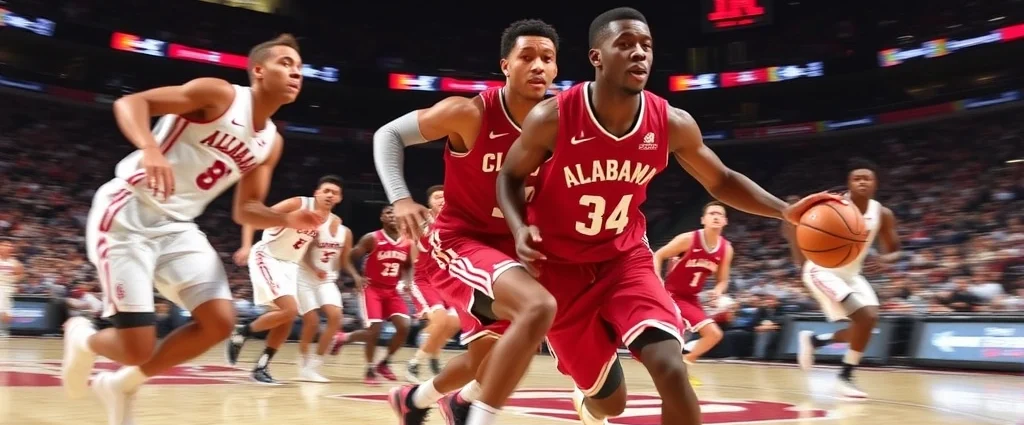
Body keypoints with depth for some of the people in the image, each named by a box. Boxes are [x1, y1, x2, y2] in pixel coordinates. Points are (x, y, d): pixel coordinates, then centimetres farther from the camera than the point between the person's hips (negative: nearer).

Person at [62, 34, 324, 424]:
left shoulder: (271, 143, 9)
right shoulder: (219, 94, -12)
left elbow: (245, 210, 13)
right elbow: (130, 102, -17)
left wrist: (287, 220, -7)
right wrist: (150, 149, -37)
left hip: (178, 226, 8)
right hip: (128, 214, -7)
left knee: (220, 322, -6)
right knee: (138, 348, -12)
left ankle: (121, 385, 14)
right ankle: (82, 338, 26)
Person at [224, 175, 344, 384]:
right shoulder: (298, 204, -17)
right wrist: (246, 246, -29)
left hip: (289, 265, 8)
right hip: (266, 258, -8)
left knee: (288, 317, 5)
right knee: (290, 310, -20)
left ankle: (261, 367, 16)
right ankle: (241, 332, -1)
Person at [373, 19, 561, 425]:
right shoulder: (469, 114, -19)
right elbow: (388, 134, -8)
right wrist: (400, 199, -21)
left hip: (508, 246, 7)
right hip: (460, 239, -7)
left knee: (486, 356, 22)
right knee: (538, 307, -33)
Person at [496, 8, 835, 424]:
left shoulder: (672, 124, -13)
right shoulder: (552, 118, -21)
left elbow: (721, 181, 2)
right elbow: (510, 176, -4)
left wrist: (785, 211, -14)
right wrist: (520, 229, -24)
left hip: (625, 257, 2)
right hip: (561, 264, -2)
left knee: (670, 368, -20)